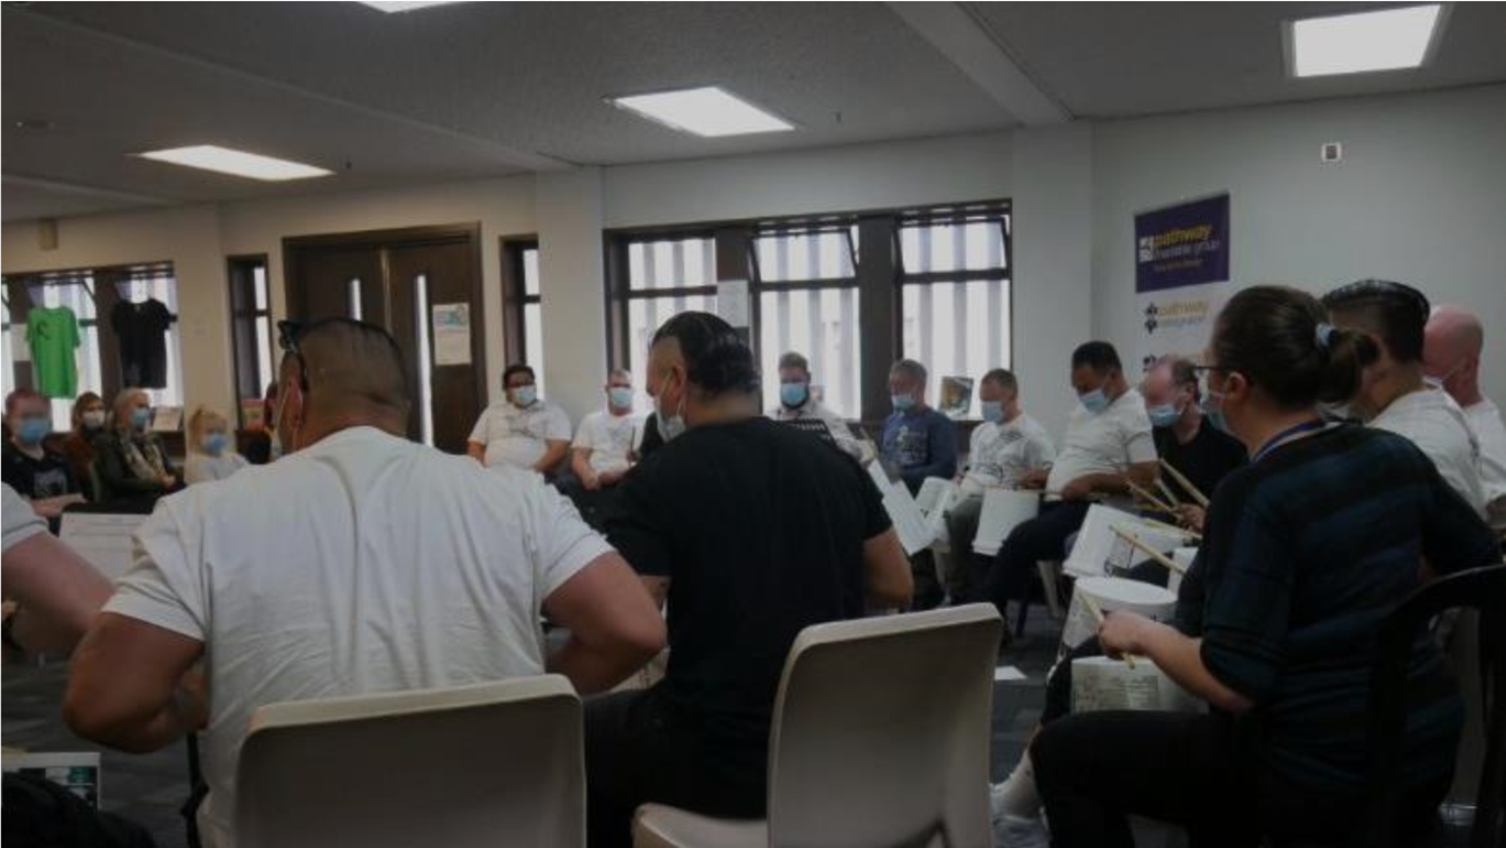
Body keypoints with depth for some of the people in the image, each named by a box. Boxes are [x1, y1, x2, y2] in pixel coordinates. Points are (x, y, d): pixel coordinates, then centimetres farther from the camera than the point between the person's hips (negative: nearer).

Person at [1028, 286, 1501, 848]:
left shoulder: (1255, 494, -23)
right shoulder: (1394, 454, -1)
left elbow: (1231, 685, -28)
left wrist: (1144, 634, -11)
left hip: (1321, 778, -8)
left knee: (1060, 750, 5)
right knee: (1208, 732, 36)